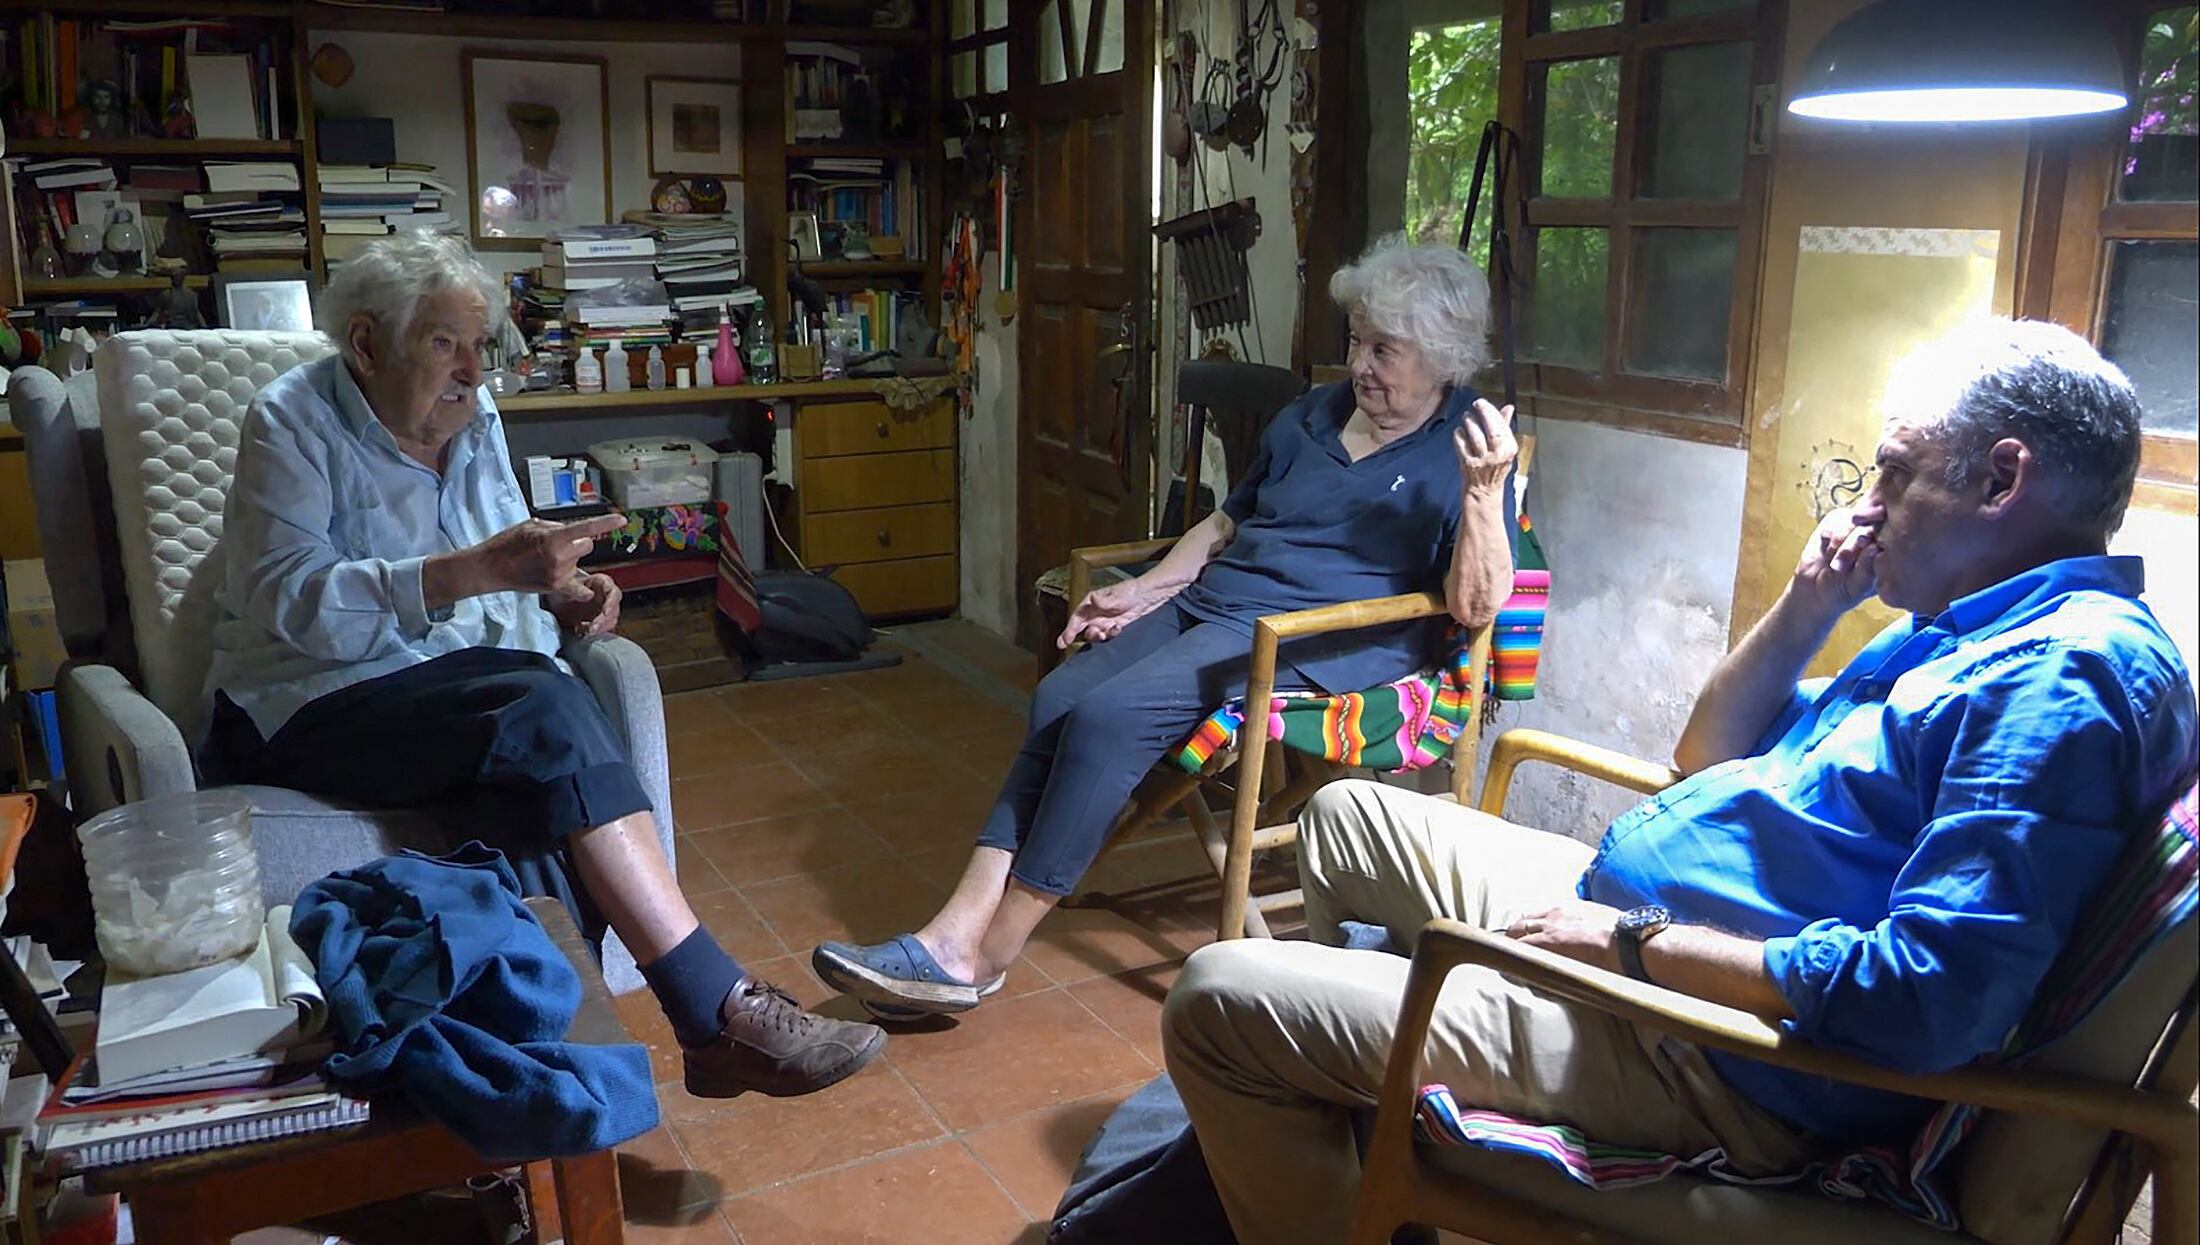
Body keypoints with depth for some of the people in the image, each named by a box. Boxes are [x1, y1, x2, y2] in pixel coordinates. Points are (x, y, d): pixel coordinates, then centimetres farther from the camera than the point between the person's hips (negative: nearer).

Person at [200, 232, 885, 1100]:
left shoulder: (473, 417, 12)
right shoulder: (294, 423, -7)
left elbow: (509, 565, 20)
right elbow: (289, 601, -21)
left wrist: (562, 596, -6)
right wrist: (478, 570, -31)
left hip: (463, 685, 6)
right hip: (321, 703, -5)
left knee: (547, 701, -31)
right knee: (545, 711, -33)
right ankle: (722, 1013, -35)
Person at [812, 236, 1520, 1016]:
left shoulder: (1461, 448, -1)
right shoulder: (1311, 417, 20)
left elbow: (1478, 607, -12)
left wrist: (1485, 488, -26)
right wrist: (1141, 593, 15)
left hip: (1323, 643, -7)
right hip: (1207, 604, 7)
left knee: (1112, 713, -26)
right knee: (1060, 697, -18)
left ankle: (985, 955, -18)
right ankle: (957, 934, -23)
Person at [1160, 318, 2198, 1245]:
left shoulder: (2073, 675, -21)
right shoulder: (1962, 629, 13)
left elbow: (1933, 995, -32)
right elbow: (1708, 757, 19)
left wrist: (1634, 940, -22)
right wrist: (1805, 609, 4)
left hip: (1721, 1066, -11)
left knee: (1218, 1001, -15)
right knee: (1345, 816, 25)